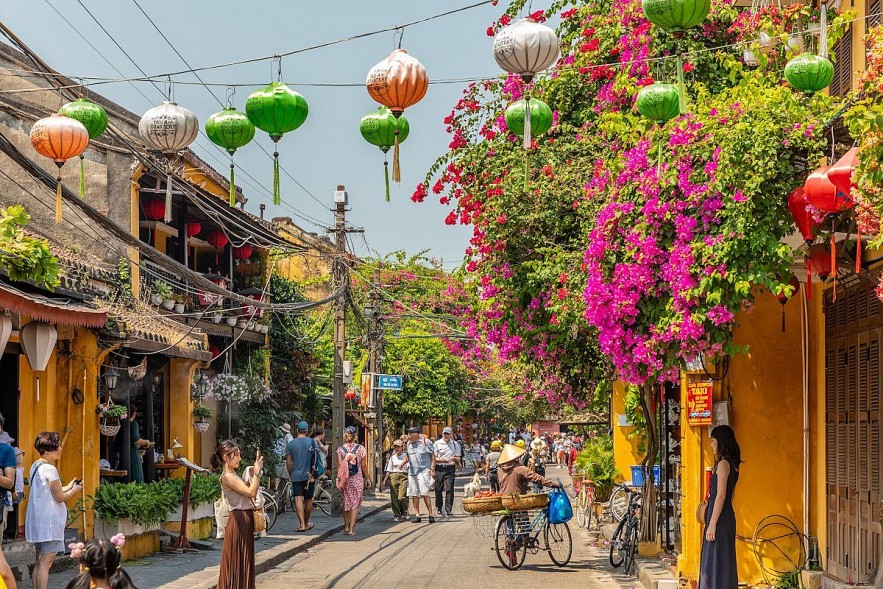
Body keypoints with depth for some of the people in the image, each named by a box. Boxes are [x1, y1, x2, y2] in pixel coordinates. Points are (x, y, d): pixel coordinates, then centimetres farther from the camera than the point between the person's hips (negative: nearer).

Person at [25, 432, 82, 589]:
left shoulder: (35, 466, 11)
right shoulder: (50, 469, -17)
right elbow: (59, 498, -13)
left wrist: (67, 487, 15)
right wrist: (75, 490, 3)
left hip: (38, 521, 10)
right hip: (49, 521, -10)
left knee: (39, 562, 13)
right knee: (46, 563, -9)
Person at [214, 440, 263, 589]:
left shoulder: (233, 475, 13)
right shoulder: (227, 477, -17)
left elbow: (250, 492, 16)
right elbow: (251, 492, -22)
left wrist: (256, 473, 9)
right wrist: (256, 472, -17)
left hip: (245, 519, 10)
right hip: (239, 520, -10)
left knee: (245, 559, 14)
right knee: (236, 559, -3)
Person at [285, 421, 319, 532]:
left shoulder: (291, 443, -3)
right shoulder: (312, 442, -2)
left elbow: (288, 462, 0)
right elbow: (317, 458, 1)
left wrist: (290, 474, 13)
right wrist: (315, 473, 13)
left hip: (296, 476, -1)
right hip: (309, 476, 1)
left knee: (298, 500, -6)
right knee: (308, 500, 13)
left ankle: (302, 524, -18)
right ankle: (306, 523, 26)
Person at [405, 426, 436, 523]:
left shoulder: (426, 442, -4)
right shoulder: (409, 443, 12)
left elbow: (433, 456, 0)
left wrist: (432, 469, -7)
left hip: (423, 471, -6)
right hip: (411, 472, 6)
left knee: (424, 493, -13)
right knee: (413, 494, 3)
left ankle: (431, 514, -8)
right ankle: (417, 515, 9)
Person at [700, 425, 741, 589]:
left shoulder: (723, 463, -13)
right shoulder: (732, 464, 14)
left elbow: (721, 496, -18)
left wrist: (712, 524, -19)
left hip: (720, 519, -9)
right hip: (727, 516, 9)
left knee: (716, 562, -7)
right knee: (724, 563, 13)